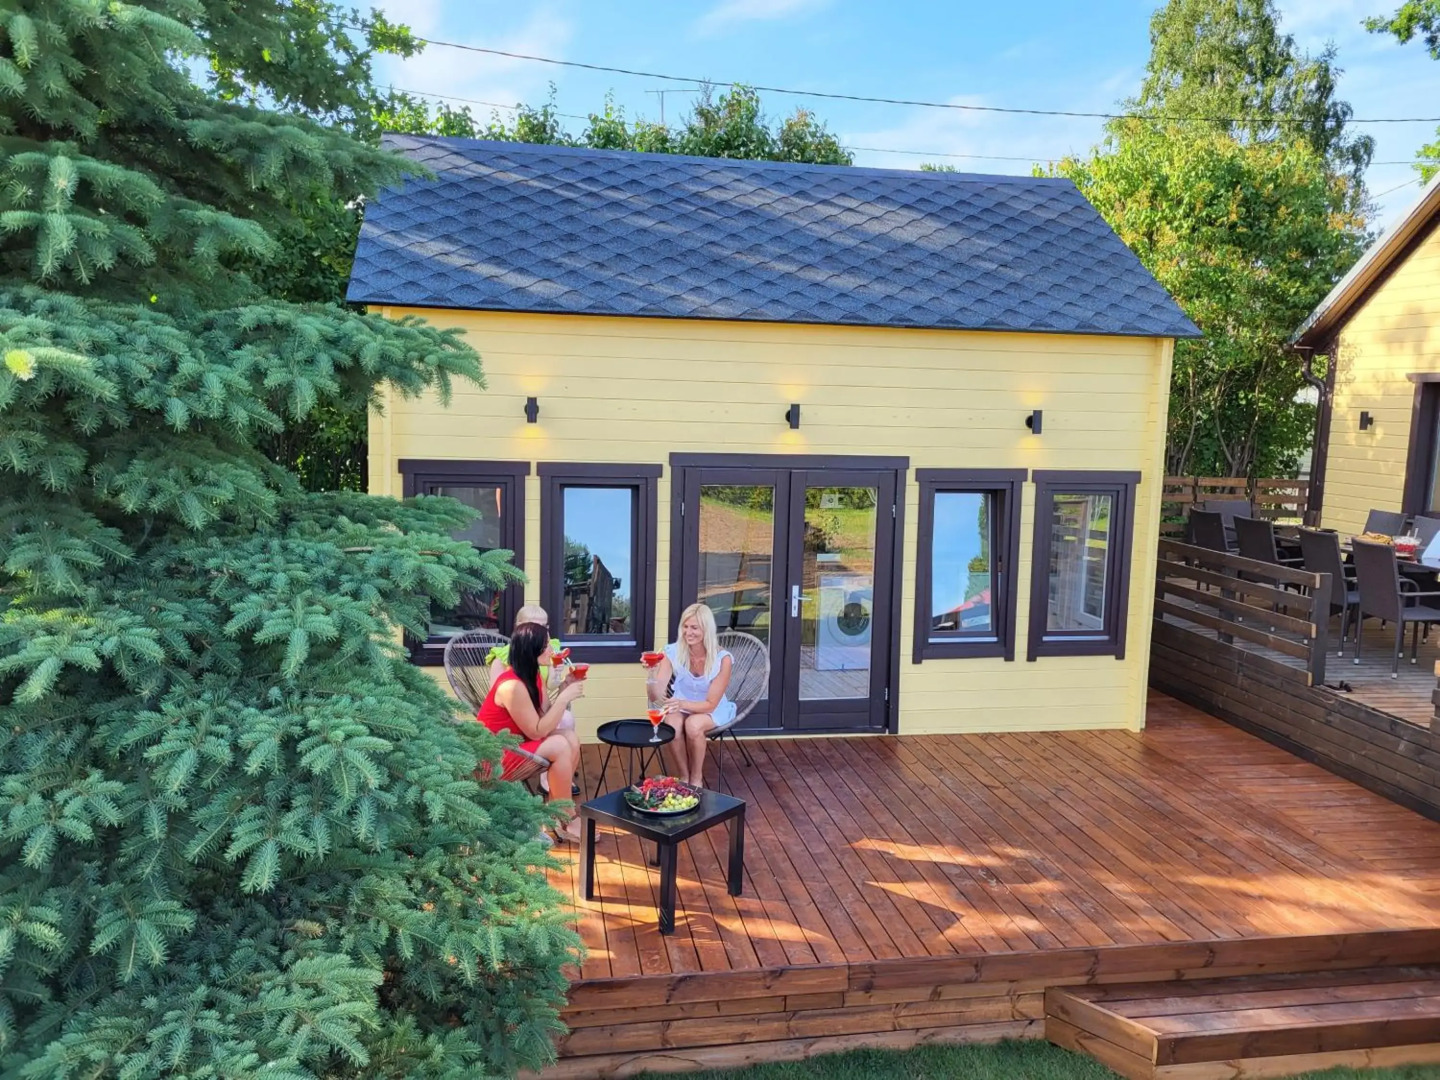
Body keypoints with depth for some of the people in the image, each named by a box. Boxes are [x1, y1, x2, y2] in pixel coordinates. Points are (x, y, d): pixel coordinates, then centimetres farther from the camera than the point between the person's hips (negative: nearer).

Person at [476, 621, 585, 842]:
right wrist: (564, 698, -22)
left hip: (516, 741, 9)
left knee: (571, 740, -6)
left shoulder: (533, 675, 2)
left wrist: (563, 691, -11)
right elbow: (537, 731, -22)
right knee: (560, 747, -22)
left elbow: (545, 717, 1)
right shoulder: (513, 686, -27)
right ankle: (566, 822, -10)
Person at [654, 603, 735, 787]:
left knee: (693, 724, -34)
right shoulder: (673, 652, -16)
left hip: (713, 711, -2)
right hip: (682, 706, 2)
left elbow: (710, 704, -19)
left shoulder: (722, 659, -22)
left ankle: (697, 777, -9)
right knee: (672, 725, -33)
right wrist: (654, 671, -43)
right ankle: (684, 776, -9)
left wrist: (683, 703, -38)